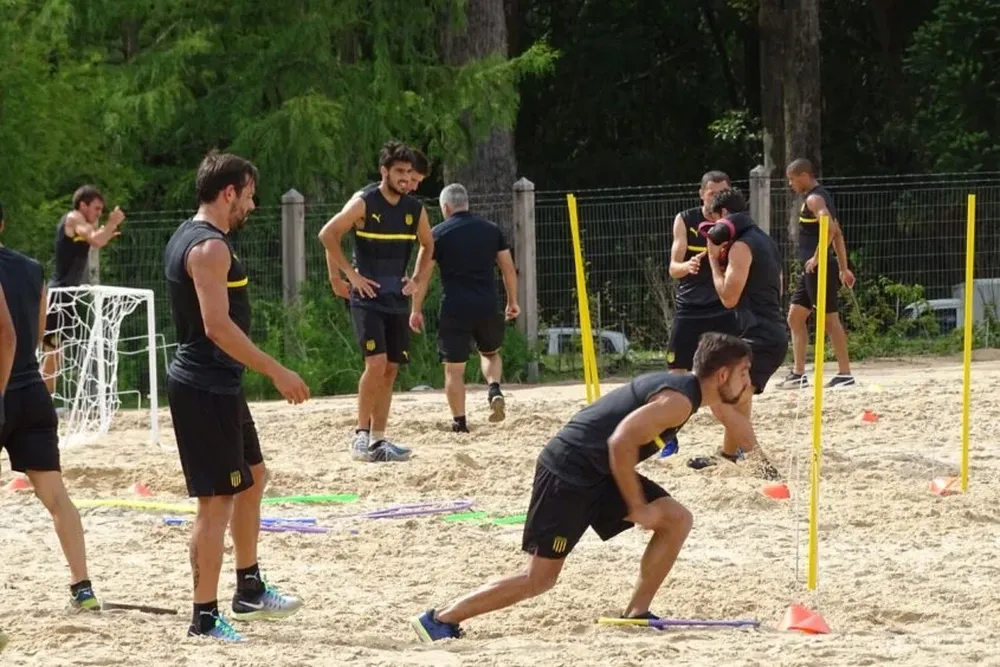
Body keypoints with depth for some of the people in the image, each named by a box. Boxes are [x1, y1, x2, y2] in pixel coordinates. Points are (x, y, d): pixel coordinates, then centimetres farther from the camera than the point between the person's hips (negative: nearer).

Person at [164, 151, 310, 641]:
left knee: (252, 477, 22)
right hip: (206, 389, -11)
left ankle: (250, 591, 33)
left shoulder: (188, 237, 13)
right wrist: (277, 372, -24)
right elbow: (218, 326, -27)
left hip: (216, 384, 11)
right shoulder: (210, 248, -19)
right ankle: (205, 618, -3)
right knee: (217, 500, -7)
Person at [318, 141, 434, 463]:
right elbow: (327, 234, -12)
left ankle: (378, 439, 11)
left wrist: (417, 280, 10)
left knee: (390, 369, 5)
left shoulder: (414, 209, 6)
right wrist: (350, 274, -12)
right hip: (367, 298, -6)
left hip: (398, 299, 6)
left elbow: (428, 245, 22)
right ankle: (361, 434, -8)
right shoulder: (363, 204, -11)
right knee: (376, 363, -18)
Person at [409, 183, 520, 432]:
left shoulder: (438, 234, -1)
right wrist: (512, 301, 22)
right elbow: (509, 268, 11)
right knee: (490, 353, 25)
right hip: (488, 307, 3)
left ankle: (459, 422, 5)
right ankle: (495, 389, -3)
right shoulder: (491, 229, 8)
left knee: (454, 369, 6)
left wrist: (416, 310, 7)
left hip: (455, 310, -3)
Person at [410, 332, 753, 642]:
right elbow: (621, 442, -28)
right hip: (568, 472, -9)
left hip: (596, 471, 9)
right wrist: (637, 507, -20)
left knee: (677, 520, 2)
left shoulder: (677, 386, 11)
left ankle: (636, 614, 8)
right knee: (541, 577, -5)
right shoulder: (678, 400, -19)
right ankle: (440, 619, 2)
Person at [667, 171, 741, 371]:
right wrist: (687, 266, -31)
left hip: (724, 308, -1)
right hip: (689, 307, 1)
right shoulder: (685, 221, -4)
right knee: (677, 371, 1)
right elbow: (673, 269, -8)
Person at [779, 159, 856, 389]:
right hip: (812, 271, 11)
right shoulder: (822, 196, 18)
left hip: (819, 269, -11)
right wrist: (843, 268, 22)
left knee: (830, 320, -6)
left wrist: (817, 257, -23)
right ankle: (798, 374, 14)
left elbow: (830, 227, -30)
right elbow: (838, 233, 22)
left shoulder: (814, 199, -12)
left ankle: (845, 374, -2)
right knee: (795, 317, 12)